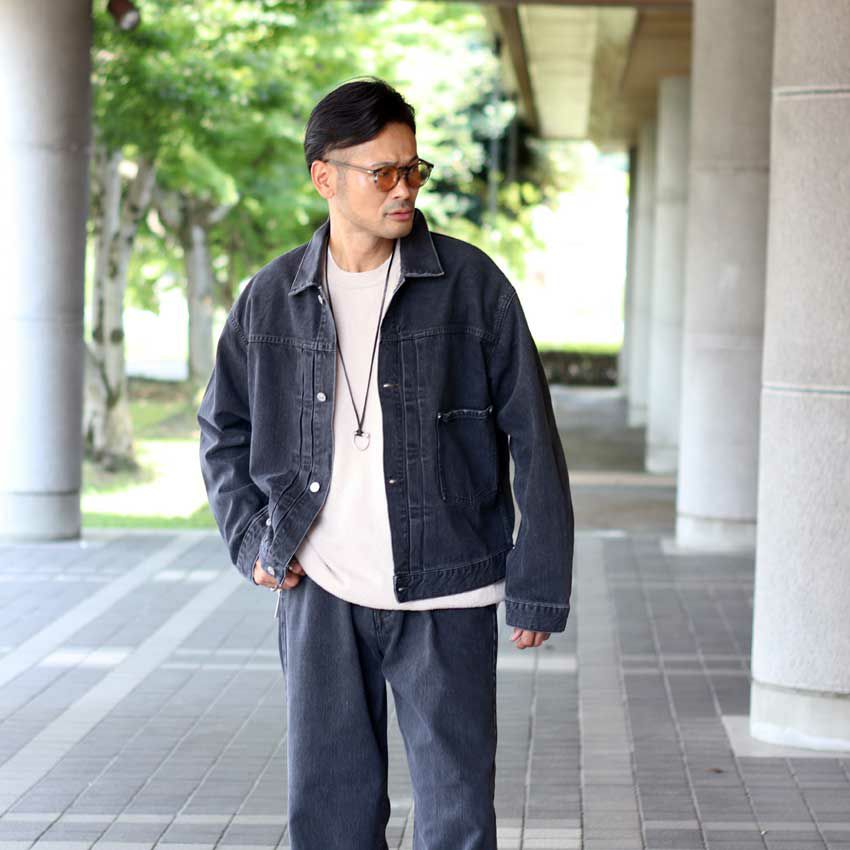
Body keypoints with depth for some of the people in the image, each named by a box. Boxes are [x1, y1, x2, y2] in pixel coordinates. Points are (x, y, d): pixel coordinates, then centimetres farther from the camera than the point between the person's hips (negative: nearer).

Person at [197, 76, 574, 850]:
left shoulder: (471, 284, -4)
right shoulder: (272, 299, 3)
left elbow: (533, 439, -2)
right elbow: (223, 428, 18)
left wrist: (539, 585, -4)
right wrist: (251, 540, 5)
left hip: (446, 599, -2)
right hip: (320, 595, 2)